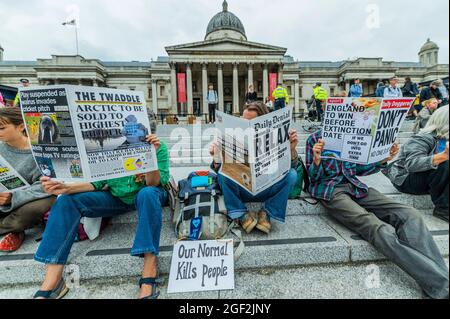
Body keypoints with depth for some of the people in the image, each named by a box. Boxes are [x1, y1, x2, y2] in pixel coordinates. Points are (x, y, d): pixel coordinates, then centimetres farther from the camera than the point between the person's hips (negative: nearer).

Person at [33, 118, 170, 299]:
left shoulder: (159, 147, -15)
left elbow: (153, 184, -20)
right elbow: (97, 182, -5)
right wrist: (66, 188, -22)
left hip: (147, 196, -3)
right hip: (117, 198, 4)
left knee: (147, 194, -40)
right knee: (66, 200, -16)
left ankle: (149, 271, -37)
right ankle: (51, 282, -18)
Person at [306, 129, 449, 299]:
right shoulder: (316, 138, 4)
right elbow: (313, 176, 2)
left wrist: (383, 160, 7)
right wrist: (316, 160, -20)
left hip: (354, 185, 6)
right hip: (330, 190, -6)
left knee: (410, 215, -19)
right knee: (381, 230, -29)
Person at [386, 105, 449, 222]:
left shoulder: (443, 140, 5)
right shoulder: (423, 139, -21)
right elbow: (411, 164, -38)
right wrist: (443, 156, -48)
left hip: (426, 181, 8)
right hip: (405, 180, -8)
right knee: (444, 164, -28)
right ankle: (442, 208, -17)